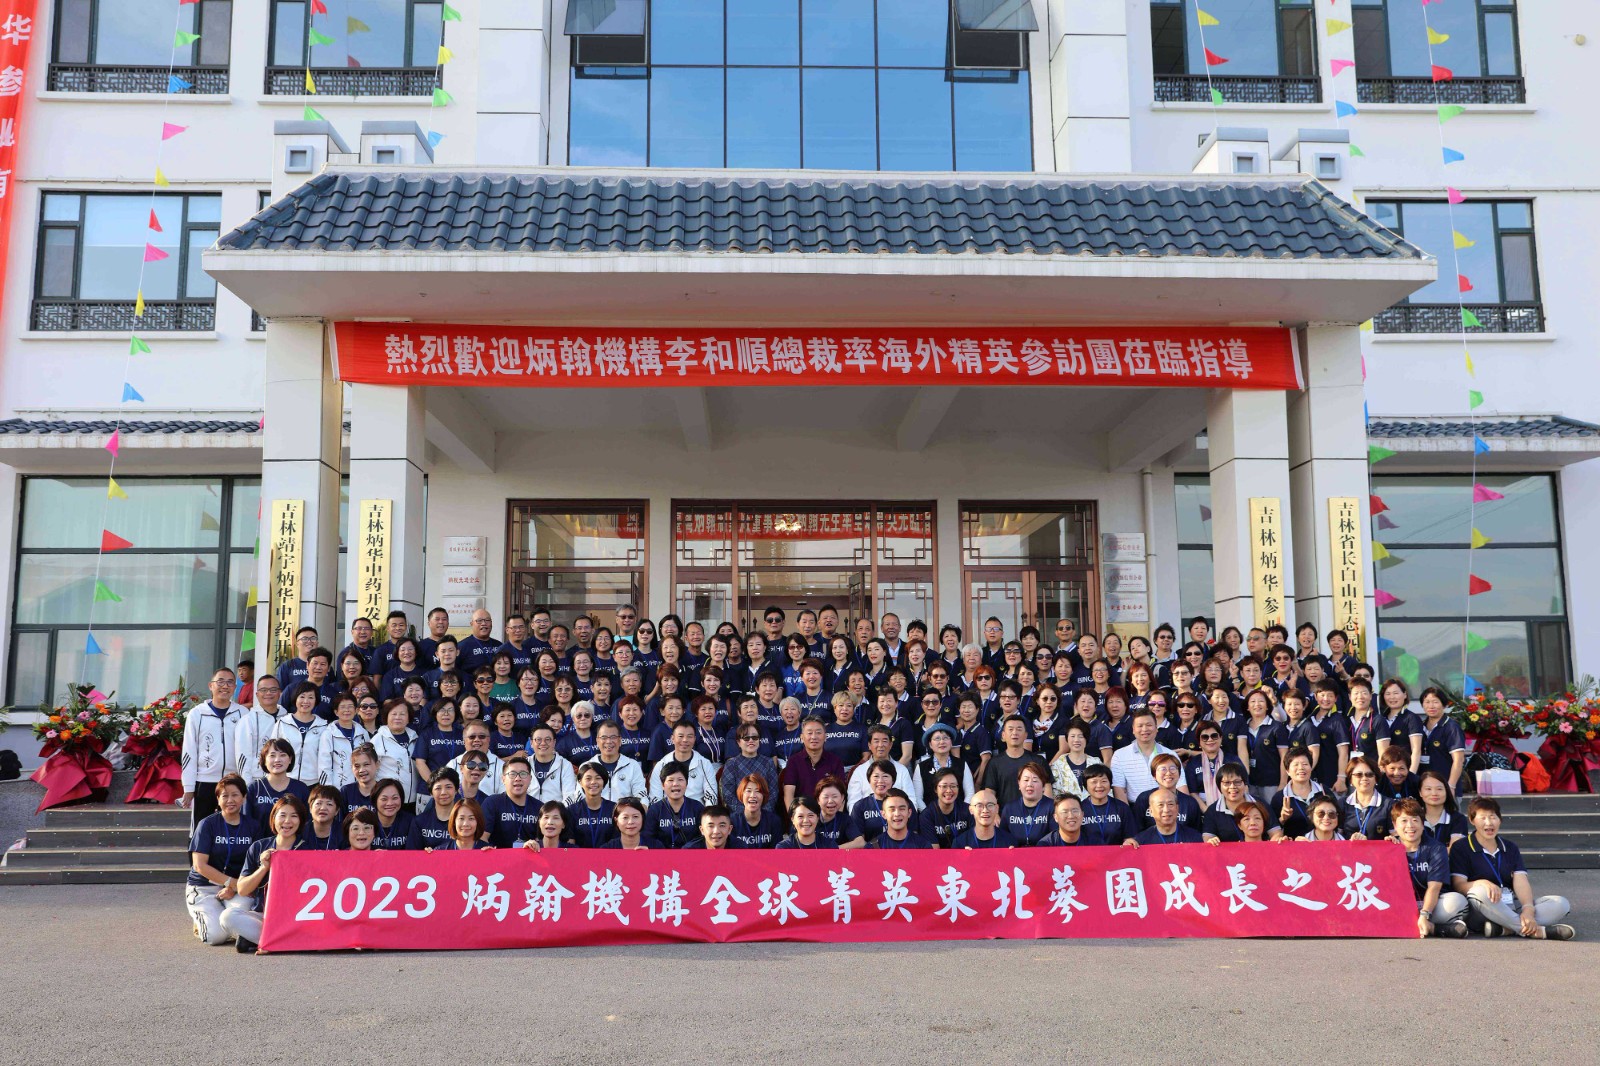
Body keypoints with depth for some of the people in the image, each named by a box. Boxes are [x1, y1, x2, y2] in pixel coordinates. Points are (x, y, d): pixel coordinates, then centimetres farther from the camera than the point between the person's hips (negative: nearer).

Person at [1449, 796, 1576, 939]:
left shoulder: (1510, 848, 20)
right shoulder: (1461, 847, 5)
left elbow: (1520, 881, 2)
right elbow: (1458, 885, -8)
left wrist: (1528, 909, -17)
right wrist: (1483, 883, -29)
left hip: (1511, 908, 5)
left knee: (1561, 904, -14)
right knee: (1479, 892, -38)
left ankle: (1503, 929, -35)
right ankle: (1536, 931, -35)